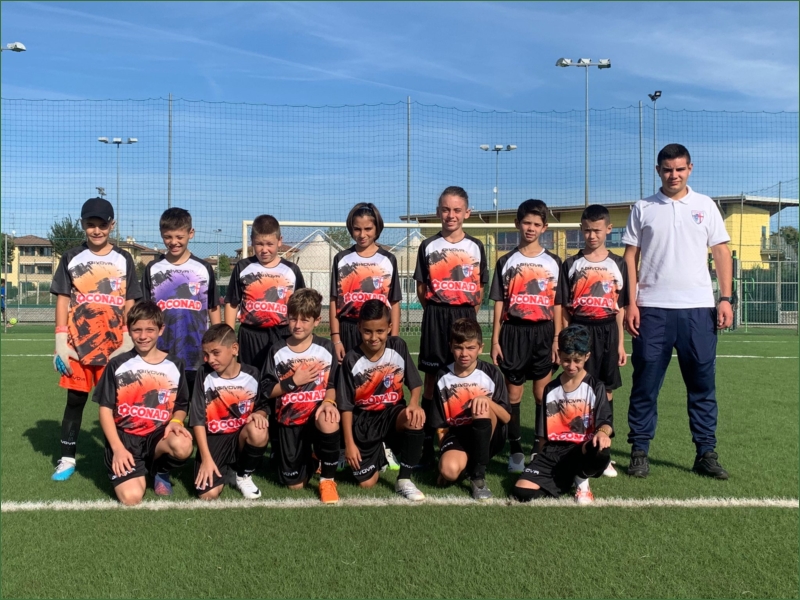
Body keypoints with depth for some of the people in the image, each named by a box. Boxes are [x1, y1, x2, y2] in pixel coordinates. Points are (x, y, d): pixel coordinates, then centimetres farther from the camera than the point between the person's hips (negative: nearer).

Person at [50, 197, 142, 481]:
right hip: (77, 343, 1)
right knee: (75, 400, 6)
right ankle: (67, 459, 17)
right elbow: (62, 300, 5)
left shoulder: (123, 260, 7)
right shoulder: (71, 258, 7)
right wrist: (60, 342, -2)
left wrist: (128, 342, -4)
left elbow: (129, 304, 5)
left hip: (114, 344, 0)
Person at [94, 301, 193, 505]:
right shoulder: (117, 365, 0)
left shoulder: (175, 365, 5)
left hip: (158, 435, 2)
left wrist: (175, 422, -11)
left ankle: (159, 470, 3)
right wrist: (117, 448, -13)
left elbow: (181, 406, 13)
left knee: (183, 446, -34)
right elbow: (105, 409, -1)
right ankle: (134, 471, 15)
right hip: (125, 436, -1)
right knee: (132, 497, -23)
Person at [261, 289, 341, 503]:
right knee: (294, 484, 2)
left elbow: (333, 385, 0)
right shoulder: (278, 351, -3)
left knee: (329, 422, -39)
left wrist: (329, 402, -21)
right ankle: (310, 458, 39)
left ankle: (327, 480, -13)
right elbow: (267, 391, -3)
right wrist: (293, 381, -16)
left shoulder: (326, 348, -3)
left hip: (316, 414, -1)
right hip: (289, 421, 1)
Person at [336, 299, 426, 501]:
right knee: (367, 483, -5)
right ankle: (377, 455, 34)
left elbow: (415, 384, 0)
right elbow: (346, 406, -6)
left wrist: (414, 404, -22)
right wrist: (349, 443, -9)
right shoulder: (351, 360, -12)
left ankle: (404, 480, -12)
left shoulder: (398, 347, -8)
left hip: (391, 413, 1)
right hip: (363, 421, 0)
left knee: (415, 420, -35)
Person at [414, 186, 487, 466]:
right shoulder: (428, 246, 2)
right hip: (435, 318, -1)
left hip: (465, 317, 1)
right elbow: (421, 289, 5)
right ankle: (428, 441, 9)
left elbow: (479, 290, 8)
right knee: (432, 378, 3)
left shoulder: (475, 247, 5)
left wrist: (466, 315, 3)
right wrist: (438, 314, 3)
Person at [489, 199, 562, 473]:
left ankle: (542, 447, 16)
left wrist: (557, 339, -1)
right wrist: (495, 340, -2)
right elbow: (499, 303, 4)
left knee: (543, 394, 4)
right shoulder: (506, 262, 5)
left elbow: (557, 304, 6)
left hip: (543, 332, 1)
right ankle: (515, 450, 13)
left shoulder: (553, 262, 6)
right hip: (514, 331, 0)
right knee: (513, 394, 4)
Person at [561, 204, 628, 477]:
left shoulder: (618, 264, 9)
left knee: (606, 391, 5)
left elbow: (620, 308, 10)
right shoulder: (571, 264, 5)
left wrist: (621, 343, 6)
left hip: (607, 331, 2)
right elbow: (563, 307, 3)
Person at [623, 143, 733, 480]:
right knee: (645, 384, 2)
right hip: (652, 309, -1)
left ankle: (706, 454, 14)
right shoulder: (643, 209, 7)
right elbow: (630, 258, 5)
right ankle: (639, 452, 10)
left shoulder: (705, 206, 9)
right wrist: (631, 303, -4)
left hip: (698, 308, 1)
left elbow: (721, 252, 8)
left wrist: (726, 298, -2)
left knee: (702, 383, 5)